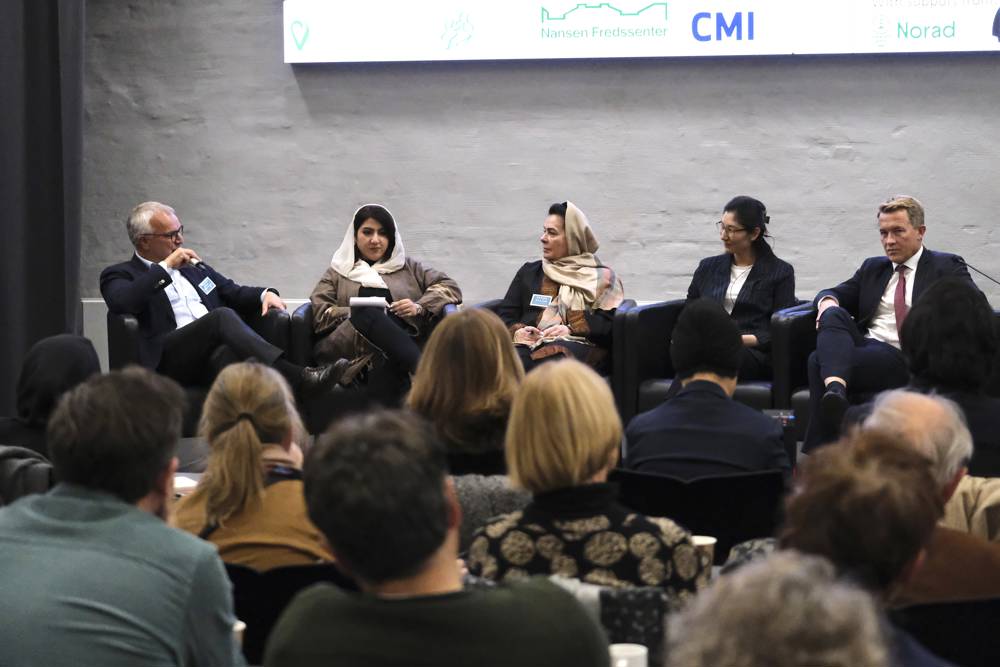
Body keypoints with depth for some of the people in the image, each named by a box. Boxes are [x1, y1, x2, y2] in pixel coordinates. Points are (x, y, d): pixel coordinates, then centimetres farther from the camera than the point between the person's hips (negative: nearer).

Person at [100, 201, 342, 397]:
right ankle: (298, 377, -46)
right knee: (223, 316, -32)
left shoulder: (193, 267, 32)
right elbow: (120, 303, -10)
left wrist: (265, 294, 10)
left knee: (227, 354, -35)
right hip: (168, 359, -5)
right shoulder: (120, 274, 13)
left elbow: (235, 293, 33)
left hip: (211, 356, 5)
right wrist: (165, 266, -5)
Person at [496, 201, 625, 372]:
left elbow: (610, 322, 4)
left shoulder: (602, 277, 19)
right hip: (529, 344, 3)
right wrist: (516, 331, -2)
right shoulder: (529, 272, 30)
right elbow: (505, 314, 21)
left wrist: (571, 329, -11)